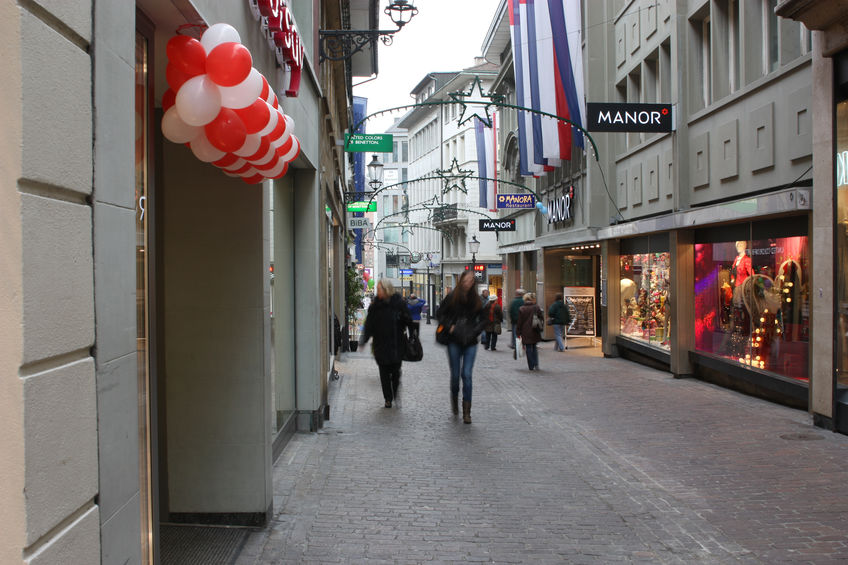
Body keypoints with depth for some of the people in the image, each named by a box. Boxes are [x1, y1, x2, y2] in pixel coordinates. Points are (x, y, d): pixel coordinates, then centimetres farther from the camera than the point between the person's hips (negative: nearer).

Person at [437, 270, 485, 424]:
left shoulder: (476, 300, 4)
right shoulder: (452, 297, -2)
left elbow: (482, 319, 14)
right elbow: (441, 313, 6)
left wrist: (475, 331, -2)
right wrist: (449, 327, -8)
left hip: (470, 342, 1)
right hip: (454, 341, -1)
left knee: (467, 375, -6)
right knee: (455, 374, 5)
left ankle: (466, 411, -2)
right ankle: (454, 398, 36)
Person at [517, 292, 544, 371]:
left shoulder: (521, 309, -5)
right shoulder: (536, 308, -3)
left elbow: (520, 322, -3)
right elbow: (541, 319, 1)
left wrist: (519, 333, 2)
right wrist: (540, 329, 15)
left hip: (526, 332, -2)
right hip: (535, 332, 2)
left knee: (528, 348, 5)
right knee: (534, 347, 16)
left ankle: (531, 366, 4)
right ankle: (536, 364, 4)